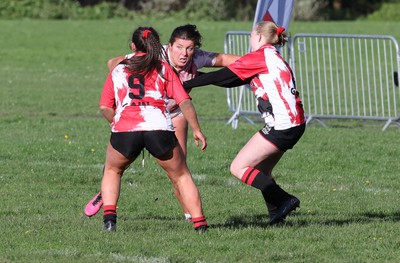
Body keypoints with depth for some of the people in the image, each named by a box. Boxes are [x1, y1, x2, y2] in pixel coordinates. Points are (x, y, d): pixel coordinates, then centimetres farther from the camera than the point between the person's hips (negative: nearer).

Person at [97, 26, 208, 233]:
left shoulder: (118, 70, 25)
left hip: (124, 130, 1)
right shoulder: (163, 67, 20)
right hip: (159, 128, -1)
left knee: (112, 171, 27)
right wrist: (196, 130, 13)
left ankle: (109, 217, 9)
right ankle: (199, 223, 6)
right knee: (181, 176, 16)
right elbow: (184, 101, 10)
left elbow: (105, 107, 18)